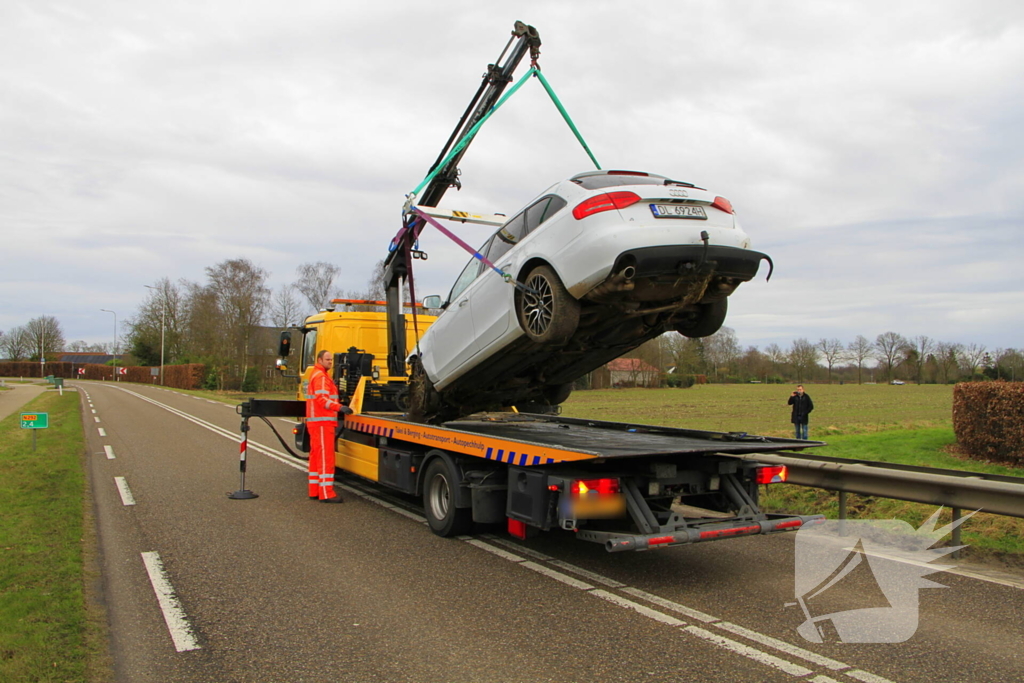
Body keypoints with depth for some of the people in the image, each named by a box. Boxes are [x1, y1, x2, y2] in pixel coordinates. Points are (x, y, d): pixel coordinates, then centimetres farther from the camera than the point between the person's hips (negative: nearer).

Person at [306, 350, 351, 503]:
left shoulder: (316, 375, 24)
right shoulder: (321, 376, -11)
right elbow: (322, 399, -24)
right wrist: (340, 407, -35)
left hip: (316, 422, 11)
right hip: (322, 422, -11)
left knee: (316, 456, 12)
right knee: (326, 457, -11)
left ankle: (314, 492, 17)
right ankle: (326, 493, -11)